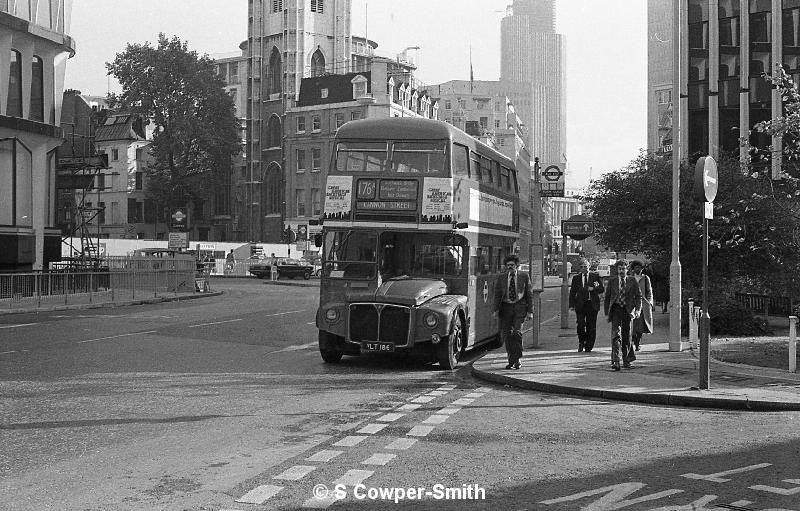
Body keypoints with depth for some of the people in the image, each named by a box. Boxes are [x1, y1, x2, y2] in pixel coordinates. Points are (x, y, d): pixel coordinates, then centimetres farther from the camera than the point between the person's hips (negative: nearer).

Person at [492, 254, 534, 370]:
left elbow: (529, 294, 5)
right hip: (506, 307, 2)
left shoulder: (524, 277, 5)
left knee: (517, 333, -15)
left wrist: (530, 311, -1)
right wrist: (496, 309, -6)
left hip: (519, 306, -2)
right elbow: (497, 295, 6)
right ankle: (511, 360, 14)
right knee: (506, 335, 1)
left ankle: (516, 360, -4)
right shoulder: (501, 278, 8)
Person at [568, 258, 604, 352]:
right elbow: (572, 292, 10)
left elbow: (601, 289, 6)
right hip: (580, 304, 0)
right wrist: (572, 304, 2)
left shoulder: (595, 276, 7)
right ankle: (581, 343, 11)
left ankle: (589, 346, 10)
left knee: (591, 326, 1)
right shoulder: (576, 278, 10)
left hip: (592, 304, 0)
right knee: (581, 325, -10)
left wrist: (593, 289, -13)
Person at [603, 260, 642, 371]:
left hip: (628, 310, 1)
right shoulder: (612, 281, 7)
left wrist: (638, 309, -9)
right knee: (616, 335, -14)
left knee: (627, 336, 8)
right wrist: (606, 313, 3)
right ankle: (615, 361, -20)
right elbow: (607, 298, 9)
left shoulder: (632, 281, 5)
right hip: (616, 309, -1)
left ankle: (626, 361, 23)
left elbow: (639, 296, 5)